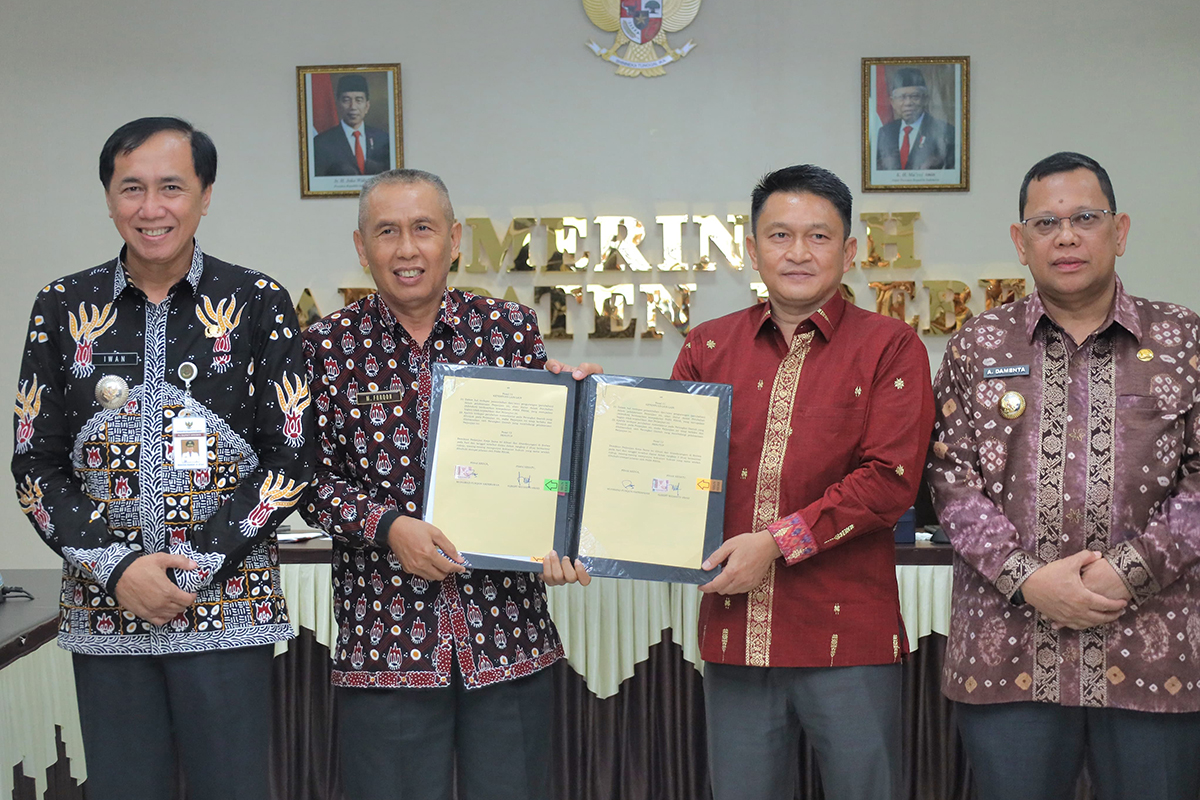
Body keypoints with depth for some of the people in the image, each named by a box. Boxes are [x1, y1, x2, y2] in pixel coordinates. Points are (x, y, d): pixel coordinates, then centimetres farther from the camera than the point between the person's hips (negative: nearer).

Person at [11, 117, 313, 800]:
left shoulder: (258, 304, 0)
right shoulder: (64, 308, 6)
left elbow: (292, 457, -3)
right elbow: (35, 465, 5)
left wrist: (194, 566, -11)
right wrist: (117, 566, -8)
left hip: (229, 607, -2)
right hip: (105, 611, 2)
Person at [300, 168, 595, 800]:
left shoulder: (512, 328, 5)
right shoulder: (328, 344, 2)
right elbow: (310, 473, 0)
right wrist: (388, 524, -14)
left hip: (508, 630, 1)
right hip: (385, 630, -1)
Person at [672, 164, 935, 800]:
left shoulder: (890, 347, 0)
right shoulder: (707, 348, 11)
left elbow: (890, 480, -9)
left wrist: (778, 542, -14)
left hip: (848, 633, -2)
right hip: (733, 629, 3)